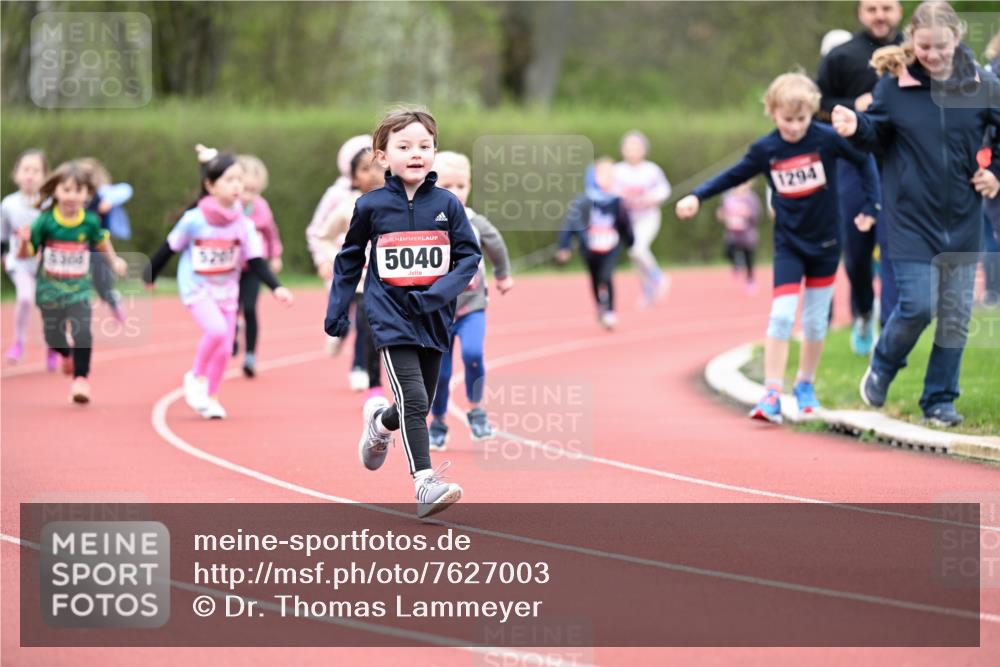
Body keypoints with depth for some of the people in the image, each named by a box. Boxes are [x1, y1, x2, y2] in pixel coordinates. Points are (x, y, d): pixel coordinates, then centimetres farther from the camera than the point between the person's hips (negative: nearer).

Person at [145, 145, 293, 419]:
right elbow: (168, 250, -3)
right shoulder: (194, 220, -16)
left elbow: (256, 261, -4)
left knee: (223, 349, 3)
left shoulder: (243, 224, -6)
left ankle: (210, 398, 23)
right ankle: (197, 378, -3)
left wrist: (276, 288, -17)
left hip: (227, 291, 4)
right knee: (217, 329, -26)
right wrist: (147, 280, 7)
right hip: (197, 288, -4)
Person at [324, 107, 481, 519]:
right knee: (414, 400, -16)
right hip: (391, 319, -3)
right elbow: (350, 260, 10)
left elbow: (469, 256, 0)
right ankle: (425, 485, -19)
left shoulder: (447, 205, -1)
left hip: (434, 319, 3)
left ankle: (380, 421, 48)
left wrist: (439, 295, -15)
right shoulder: (371, 206, -3)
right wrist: (336, 311, 9)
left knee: (420, 404, 15)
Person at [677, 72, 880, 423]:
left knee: (816, 321, 9)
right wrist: (697, 197, -6)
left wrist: (871, 206, -3)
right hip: (789, 244, 0)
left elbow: (865, 160, 0)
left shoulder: (827, 139, -12)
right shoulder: (765, 150, -7)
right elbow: (733, 176, 5)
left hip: (825, 242, 0)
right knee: (781, 316, -13)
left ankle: (805, 385, 28)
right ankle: (772, 396, -13)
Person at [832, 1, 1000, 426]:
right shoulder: (894, 84, -6)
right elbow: (878, 135, 2)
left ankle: (940, 400, 17)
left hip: (963, 219, 2)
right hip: (912, 218, -2)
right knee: (918, 306, -11)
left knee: (956, 315, 5)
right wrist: (856, 127, -18)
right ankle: (882, 368, 17)